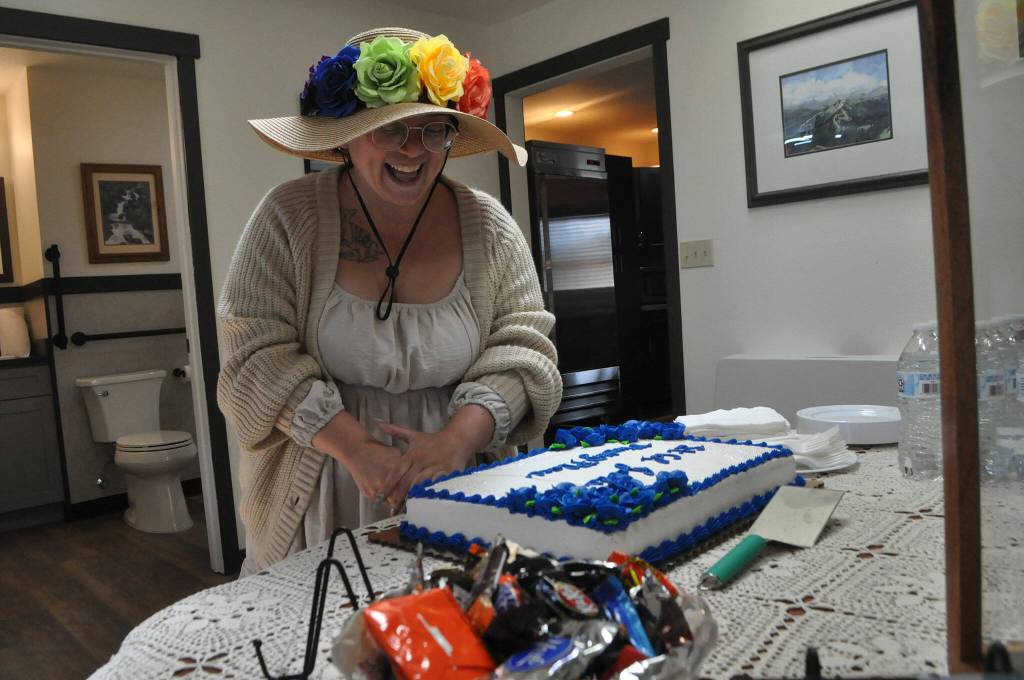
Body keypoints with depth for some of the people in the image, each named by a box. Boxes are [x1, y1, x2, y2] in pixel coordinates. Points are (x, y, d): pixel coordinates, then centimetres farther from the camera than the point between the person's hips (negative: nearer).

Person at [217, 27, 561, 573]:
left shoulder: (487, 225, -3)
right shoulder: (290, 216, -7)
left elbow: (521, 348, -5)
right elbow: (257, 358, -11)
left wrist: (458, 439, -21)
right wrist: (356, 448, -22)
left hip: (458, 492, 2)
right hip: (319, 500, -1)